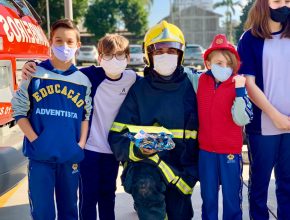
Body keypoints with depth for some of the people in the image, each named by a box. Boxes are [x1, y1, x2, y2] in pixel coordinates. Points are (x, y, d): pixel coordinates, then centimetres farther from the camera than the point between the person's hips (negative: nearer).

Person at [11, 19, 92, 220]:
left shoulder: (83, 81, 4)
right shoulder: (34, 74, -1)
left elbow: (87, 115, 10)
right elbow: (19, 110, 0)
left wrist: (81, 144, -2)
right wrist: (34, 139, -9)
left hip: (71, 157, 2)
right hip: (40, 156, -2)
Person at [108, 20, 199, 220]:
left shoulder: (191, 86, 1)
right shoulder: (138, 89, -1)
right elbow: (117, 138, -4)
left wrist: (191, 173, -4)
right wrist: (139, 149, -24)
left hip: (181, 168, 3)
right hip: (143, 163, -2)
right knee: (146, 185, -34)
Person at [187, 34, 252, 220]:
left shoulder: (238, 86, -11)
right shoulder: (200, 81, -1)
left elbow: (241, 119, -19)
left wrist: (240, 90, -27)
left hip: (230, 151, -3)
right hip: (206, 150, 3)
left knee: (232, 197, 11)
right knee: (208, 197, 17)